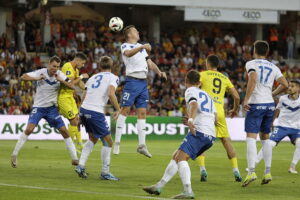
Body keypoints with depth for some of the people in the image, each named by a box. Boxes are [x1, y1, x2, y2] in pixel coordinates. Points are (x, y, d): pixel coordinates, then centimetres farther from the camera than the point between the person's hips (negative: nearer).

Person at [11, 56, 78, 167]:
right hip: (38, 107, -3)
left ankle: (74, 158, 5)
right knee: (29, 129, -20)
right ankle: (14, 155, -7)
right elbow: (23, 77, -17)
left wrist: (61, 80, -23)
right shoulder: (41, 72, -13)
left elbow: (71, 86, -9)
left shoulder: (59, 74, -5)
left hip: (52, 108, 3)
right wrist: (38, 78, -27)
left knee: (64, 131, -3)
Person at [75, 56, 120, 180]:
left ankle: (81, 165, 15)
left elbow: (84, 97, 17)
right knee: (108, 142, 6)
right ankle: (105, 173, 8)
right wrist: (118, 109, -6)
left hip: (83, 109, 7)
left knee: (93, 139, 26)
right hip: (96, 113, -7)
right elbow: (111, 94, -17)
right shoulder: (113, 78, 2)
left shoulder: (93, 77, 20)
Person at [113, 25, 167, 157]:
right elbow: (128, 53, -25)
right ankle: (117, 142, -6)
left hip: (143, 83, 7)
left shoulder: (142, 47, 22)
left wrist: (159, 72, 3)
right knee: (125, 110, -8)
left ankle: (142, 145, 4)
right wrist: (142, 47, -39)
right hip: (132, 81, -7)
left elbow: (150, 63, 22)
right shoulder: (125, 46, 0)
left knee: (142, 113, 4)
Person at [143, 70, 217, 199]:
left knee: (181, 157, -17)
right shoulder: (207, 95, 28)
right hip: (211, 135, 8)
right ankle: (159, 187, 18)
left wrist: (191, 119, -34)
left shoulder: (190, 91, 6)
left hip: (199, 131, -8)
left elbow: (194, 104, -17)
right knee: (176, 157, 15)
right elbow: (215, 118, 25)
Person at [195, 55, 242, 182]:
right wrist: (235, 109, 31)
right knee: (226, 141, 9)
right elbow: (236, 96, 13)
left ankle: (202, 170, -9)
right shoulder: (225, 78, 18)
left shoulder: (203, 75, 8)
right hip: (220, 112, 3)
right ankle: (236, 171, 3)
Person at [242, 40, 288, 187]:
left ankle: (251, 172, -22)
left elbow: (253, 79, -20)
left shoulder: (251, 64, -2)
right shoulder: (273, 67, 13)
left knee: (251, 138, -8)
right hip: (270, 104, 5)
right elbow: (285, 85, 7)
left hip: (256, 104, -5)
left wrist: (246, 99, -19)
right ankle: (268, 172, 12)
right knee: (265, 138, 15)